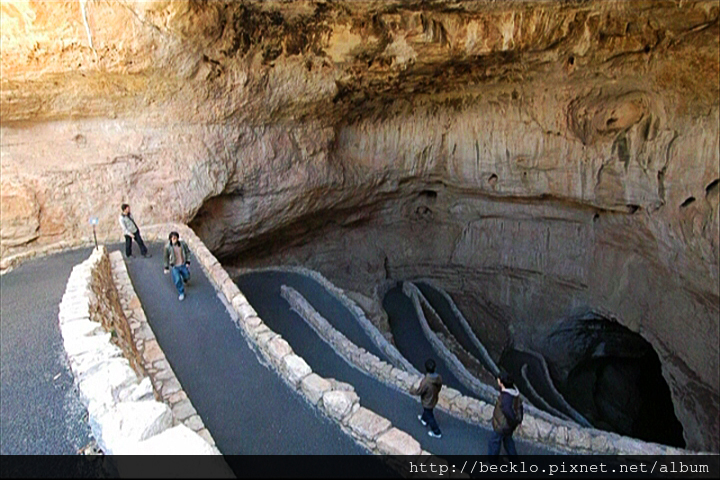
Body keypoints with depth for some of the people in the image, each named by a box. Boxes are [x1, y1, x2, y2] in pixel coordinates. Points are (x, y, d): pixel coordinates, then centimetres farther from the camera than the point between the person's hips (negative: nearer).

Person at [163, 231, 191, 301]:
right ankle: (181, 293, 18)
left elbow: (187, 252, 0)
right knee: (177, 280, -5)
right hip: (175, 266, -2)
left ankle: (185, 280, 56)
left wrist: (188, 262, -2)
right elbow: (166, 257, -4)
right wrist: (166, 267, 1)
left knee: (187, 277, 16)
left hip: (183, 265, 2)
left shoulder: (183, 244, -16)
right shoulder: (168, 247, -18)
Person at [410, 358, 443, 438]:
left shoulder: (425, 382, -42)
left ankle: (437, 433, 39)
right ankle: (424, 420, 63)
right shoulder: (439, 377, -23)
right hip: (434, 399, 6)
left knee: (429, 417, 20)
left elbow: (418, 391, -25)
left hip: (428, 402, -6)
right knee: (426, 411, 35)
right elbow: (439, 388, -4)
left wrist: (411, 391, -5)